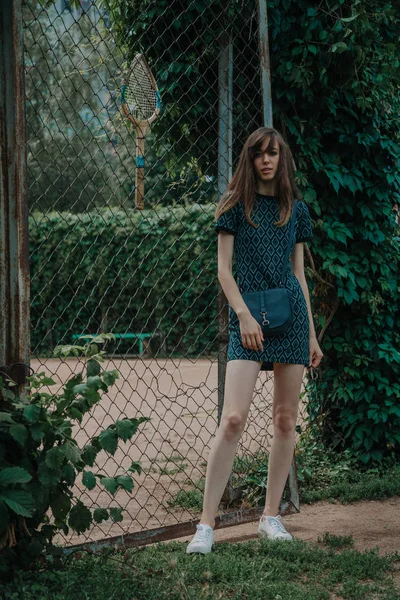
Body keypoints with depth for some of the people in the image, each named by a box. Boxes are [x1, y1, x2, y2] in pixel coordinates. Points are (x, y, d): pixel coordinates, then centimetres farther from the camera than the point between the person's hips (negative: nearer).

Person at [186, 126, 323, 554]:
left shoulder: (296, 210, 15)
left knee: (286, 420, 4)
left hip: (292, 314, 4)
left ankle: (271, 516, 15)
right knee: (234, 417, -15)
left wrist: (312, 335, 15)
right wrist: (244, 314, -12)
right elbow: (224, 268, 2)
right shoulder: (236, 205, 5)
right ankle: (206, 524, -14)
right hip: (249, 316, -4)